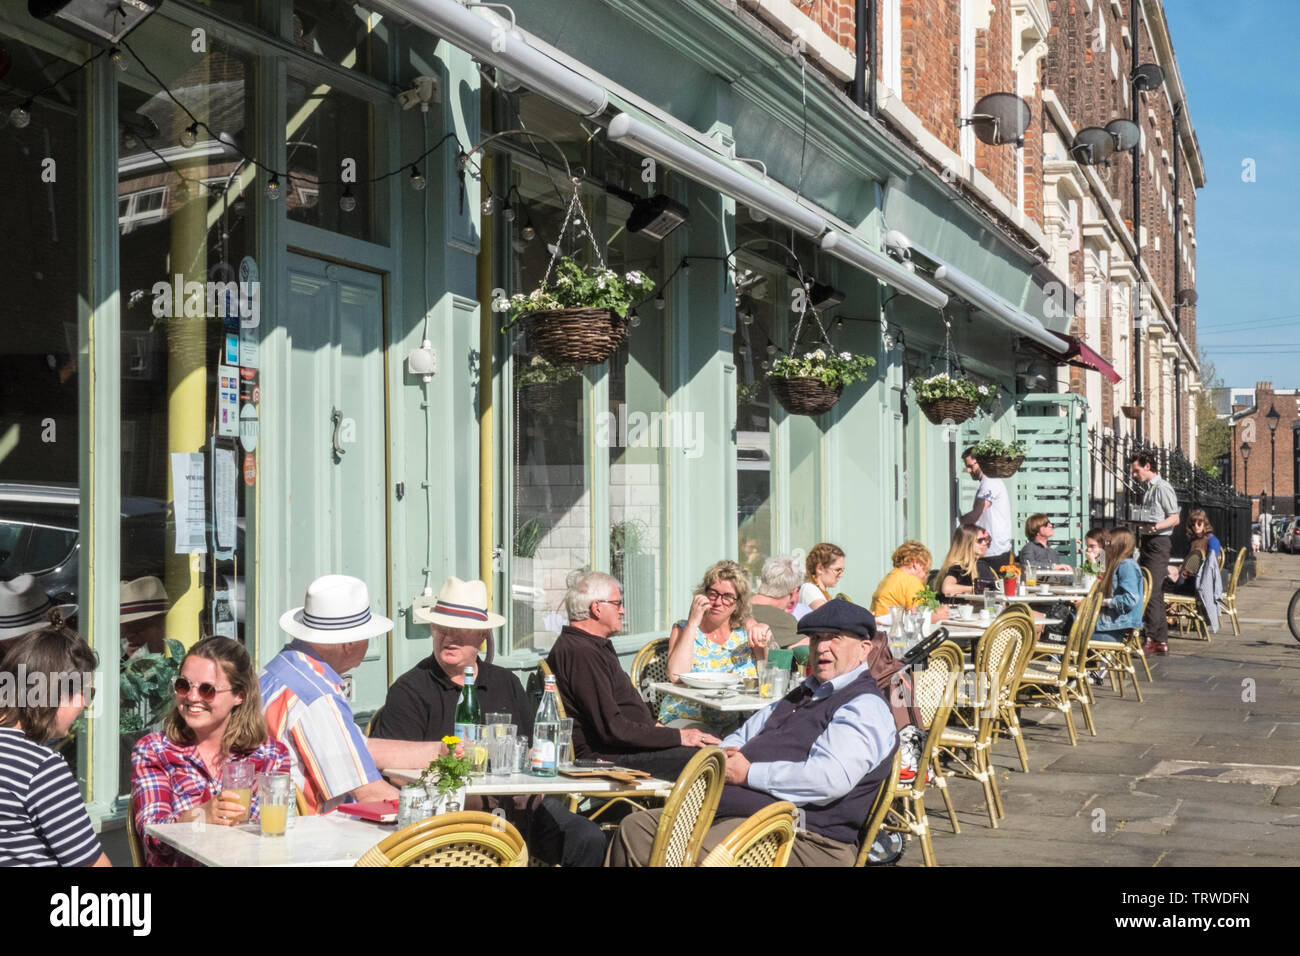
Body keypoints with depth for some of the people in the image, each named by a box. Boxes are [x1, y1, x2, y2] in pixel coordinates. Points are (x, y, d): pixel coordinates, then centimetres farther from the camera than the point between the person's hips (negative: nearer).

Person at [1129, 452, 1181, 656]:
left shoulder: (1163, 488, -8)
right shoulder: (1146, 490, 20)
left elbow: (1175, 518, -13)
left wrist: (1156, 526, -26)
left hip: (1159, 541, -9)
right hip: (1147, 541, 9)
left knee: (1152, 591, -14)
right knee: (1155, 593, 9)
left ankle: (1151, 638, -17)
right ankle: (1162, 641, 13)